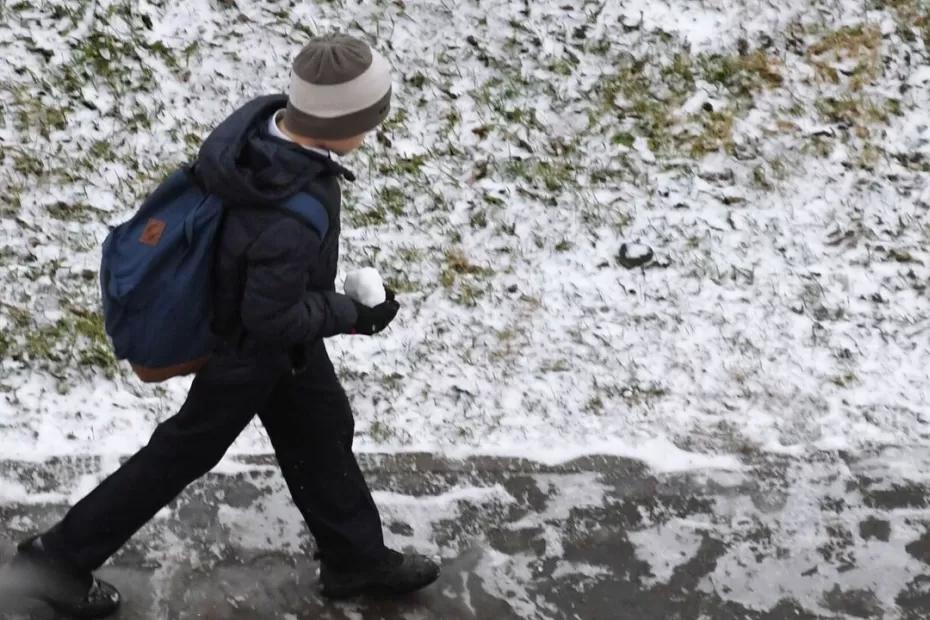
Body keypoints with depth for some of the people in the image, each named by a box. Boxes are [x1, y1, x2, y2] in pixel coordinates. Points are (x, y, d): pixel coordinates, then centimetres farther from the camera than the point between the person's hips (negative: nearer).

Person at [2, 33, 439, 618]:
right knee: (185, 453, 12)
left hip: (229, 302, 8)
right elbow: (273, 319, -29)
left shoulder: (260, 116, -20)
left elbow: (206, 179, 0)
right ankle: (61, 556, 29)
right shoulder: (293, 222, -43)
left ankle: (356, 557, 43)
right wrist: (353, 314, -16)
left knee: (322, 430, 23)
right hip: (251, 346, -8)